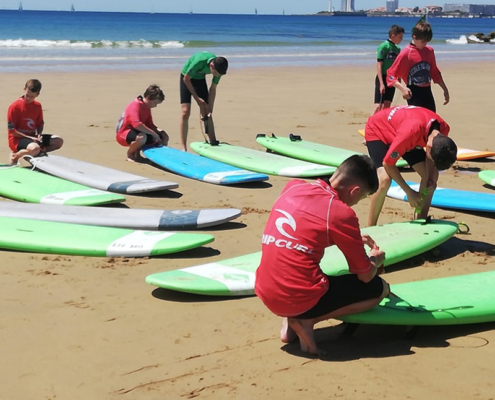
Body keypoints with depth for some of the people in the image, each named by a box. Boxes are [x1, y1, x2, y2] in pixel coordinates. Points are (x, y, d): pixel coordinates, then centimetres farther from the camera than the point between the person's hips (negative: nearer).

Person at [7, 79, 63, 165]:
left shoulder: (37, 106, 5)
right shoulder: (15, 106, -14)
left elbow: (40, 124, 16)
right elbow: (11, 130, -14)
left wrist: (39, 134, -7)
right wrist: (29, 137, -20)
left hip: (32, 137, 7)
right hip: (18, 138, -7)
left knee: (59, 141, -6)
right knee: (35, 148, -38)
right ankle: (15, 156, -10)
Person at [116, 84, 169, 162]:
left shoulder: (147, 108, 8)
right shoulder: (135, 105, -21)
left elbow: (150, 125, 10)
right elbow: (136, 124, -36)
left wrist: (159, 131, -10)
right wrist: (153, 133, -33)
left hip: (137, 132, 9)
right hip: (124, 135, -9)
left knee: (164, 137, 3)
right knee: (142, 137, -43)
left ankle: (137, 152, 11)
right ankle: (130, 153, -10)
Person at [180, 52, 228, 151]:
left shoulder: (218, 67, -22)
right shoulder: (199, 61, -38)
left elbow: (213, 89, -13)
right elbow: (186, 79, -23)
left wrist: (210, 109, -17)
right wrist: (197, 98, -20)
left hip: (200, 79, 5)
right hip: (187, 78, -5)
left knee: (206, 113, -1)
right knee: (186, 112, -13)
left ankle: (213, 143, 3)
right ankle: (184, 148, -12)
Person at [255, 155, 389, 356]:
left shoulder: (292, 187, 6)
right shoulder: (342, 213, -11)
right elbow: (365, 275, -2)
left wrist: (354, 239, 27)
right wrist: (376, 259, 21)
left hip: (265, 295, 7)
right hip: (300, 300, -7)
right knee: (380, 288, 10)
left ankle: (290, 321, 15)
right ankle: (306, 321, -2)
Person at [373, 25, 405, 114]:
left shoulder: (397, 49, 11)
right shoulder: (383, 46, -11)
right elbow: (379, 65, -14)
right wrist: (381, 83, -19)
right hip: (383, 78, -7)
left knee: (387, 106, 10)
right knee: (378, 106, -11)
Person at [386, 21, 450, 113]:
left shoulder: (429, 51, 7)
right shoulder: (406, 53, -10)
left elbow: (435, 72, 19)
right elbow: (391, 75, -11)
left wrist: (445, 89, 21)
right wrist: (403, 88, -26)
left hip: (427, 92, 6)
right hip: (413, 94, -6)